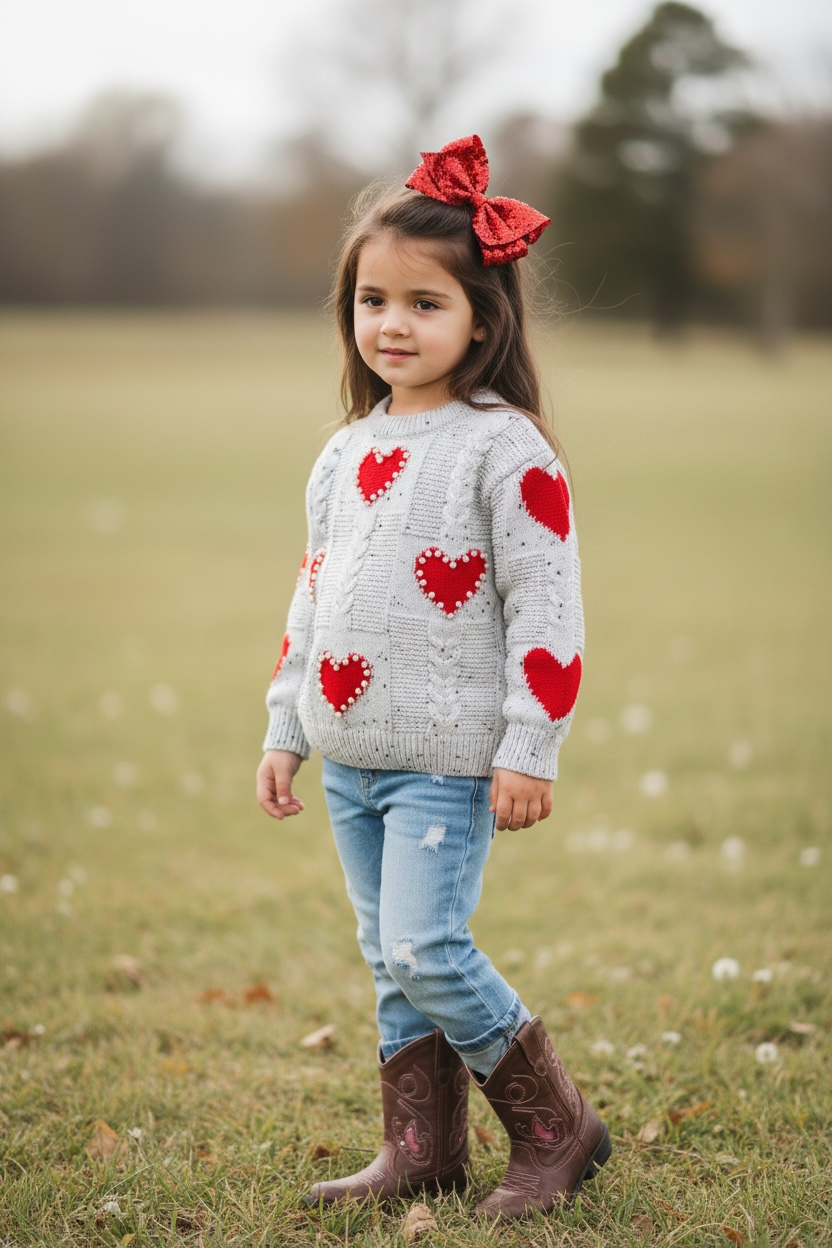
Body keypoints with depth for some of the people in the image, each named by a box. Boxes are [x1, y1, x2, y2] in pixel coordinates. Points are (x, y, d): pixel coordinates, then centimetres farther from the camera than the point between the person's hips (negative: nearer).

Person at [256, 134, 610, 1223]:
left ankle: (556, 1130, 5)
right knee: (390, 960, 12)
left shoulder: (505, 448, -10)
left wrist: (530, 750, -17)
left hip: (448, 757, -7)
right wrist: (284, 730, 17)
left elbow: (545, 603, -13)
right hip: (350, 755, 7)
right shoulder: (346, 454, 12)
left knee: (426, 950, -12)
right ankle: (422, 1149, 22)